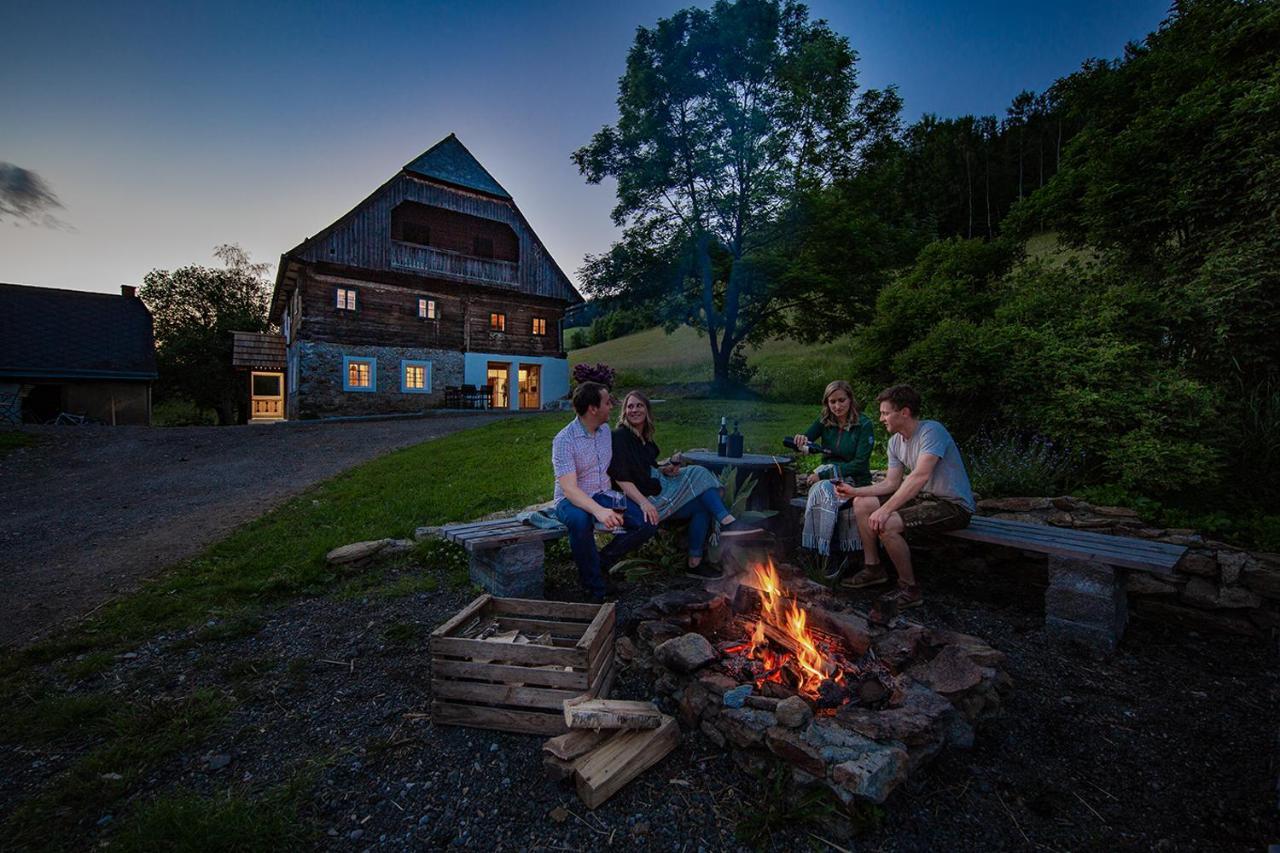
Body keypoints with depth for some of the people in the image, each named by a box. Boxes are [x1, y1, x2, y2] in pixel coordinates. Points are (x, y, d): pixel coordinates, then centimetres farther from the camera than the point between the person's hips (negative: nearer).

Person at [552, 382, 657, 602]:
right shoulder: (564, 440, -18)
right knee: (580, 520, -41)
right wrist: (598, 511, -44)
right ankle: (596, 588, -21)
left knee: (649, 522, -13)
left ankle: (601, 561, 2)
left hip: (603, 495, 6)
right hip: (572, 501, -6)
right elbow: (569, 489, -28)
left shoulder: (605, 430, 4)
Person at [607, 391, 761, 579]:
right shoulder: (620, 436, -10)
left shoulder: (645, 437, 16)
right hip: (643, 495, -8)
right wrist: (643, 502, -29)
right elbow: (620, 477, -18)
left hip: (657, 485, 8)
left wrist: (665, 468, 2)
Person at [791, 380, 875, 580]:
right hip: (828, 477, 4)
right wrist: (800, 441, -29)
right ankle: (833, 553, -23)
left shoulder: (864, 425, -7)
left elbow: (859, 464, -13)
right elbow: (804, 440, -3)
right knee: (823, 492, -32)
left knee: (823, 491, -33)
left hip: (855, 480, -3)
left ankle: (830, 553, -19)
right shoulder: (824, 421, 6)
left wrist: (824, 474, -19)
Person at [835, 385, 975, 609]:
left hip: (953, 505, -9)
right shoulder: (895, 441, 5)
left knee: (886, 524, -28)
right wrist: (855, 491, -2)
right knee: (861, 505, 4)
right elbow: (891, 483, 9)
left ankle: (910, 588, -7)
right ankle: (873, 568, 14)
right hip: (925, 498, 9)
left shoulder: (931, 431, -22)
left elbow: (920, 476, -34)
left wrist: (884, 510, -37)